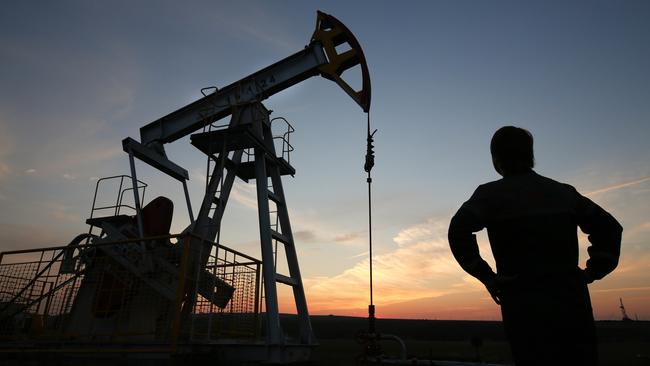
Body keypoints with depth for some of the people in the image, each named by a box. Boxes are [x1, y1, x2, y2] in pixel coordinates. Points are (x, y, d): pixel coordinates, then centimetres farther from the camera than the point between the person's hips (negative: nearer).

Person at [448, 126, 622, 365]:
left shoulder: (491, 194, -2)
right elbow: (610, 227, 16)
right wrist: (593, 271, 12)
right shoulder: (564, 191, 13)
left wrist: (486, 276, -11)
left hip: (525, 306, -4)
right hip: (572, 300, 4)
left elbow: (459, 229, -19)